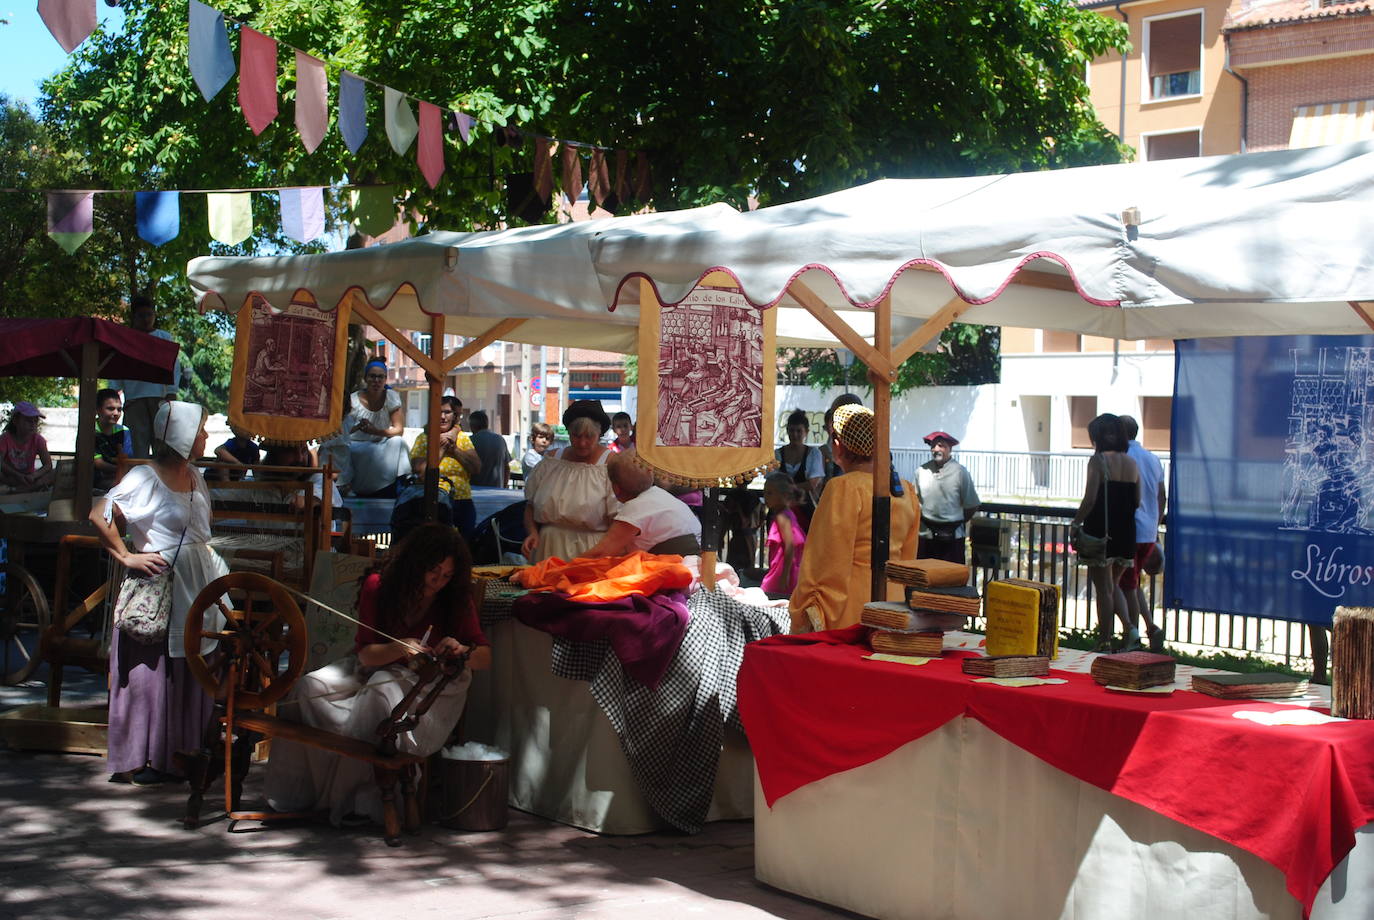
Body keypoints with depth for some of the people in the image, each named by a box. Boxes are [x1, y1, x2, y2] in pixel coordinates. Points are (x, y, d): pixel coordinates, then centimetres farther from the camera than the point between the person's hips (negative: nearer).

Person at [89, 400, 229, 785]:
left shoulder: (195, 477, 12)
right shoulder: (145, 478, -12)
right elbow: (99, 515, -18)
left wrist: (206, 559, 10)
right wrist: (127, 556, -15)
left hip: (193, 587, 8)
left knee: (187, 675, 10)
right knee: (148, 673, -3)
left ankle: (176, 755, 19)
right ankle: (134, 761, 6)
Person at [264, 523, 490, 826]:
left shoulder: (457, 598, -4)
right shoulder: (378, 586, -5)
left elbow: (485, 658, -5)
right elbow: (365, 653, -8)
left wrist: (462, 651, -28)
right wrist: (399, 649, -29)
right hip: (374, 669, 2)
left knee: (383, 690, -37)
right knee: (311, 688, -25)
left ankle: (355, 796, -27)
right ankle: (298, 794, -17)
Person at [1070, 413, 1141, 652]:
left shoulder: (1098, 461, -11)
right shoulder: (1131, 463, 7)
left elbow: (1090, 499, -16)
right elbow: (1137, 502, 10)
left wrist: (1076, 523, -3)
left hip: (1101, 532, -6)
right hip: (1126, 533, 6)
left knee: (1103, 588, 2)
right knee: (1112, 585, 18)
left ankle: (1104, 641, 6)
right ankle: (1130, 628, 1)